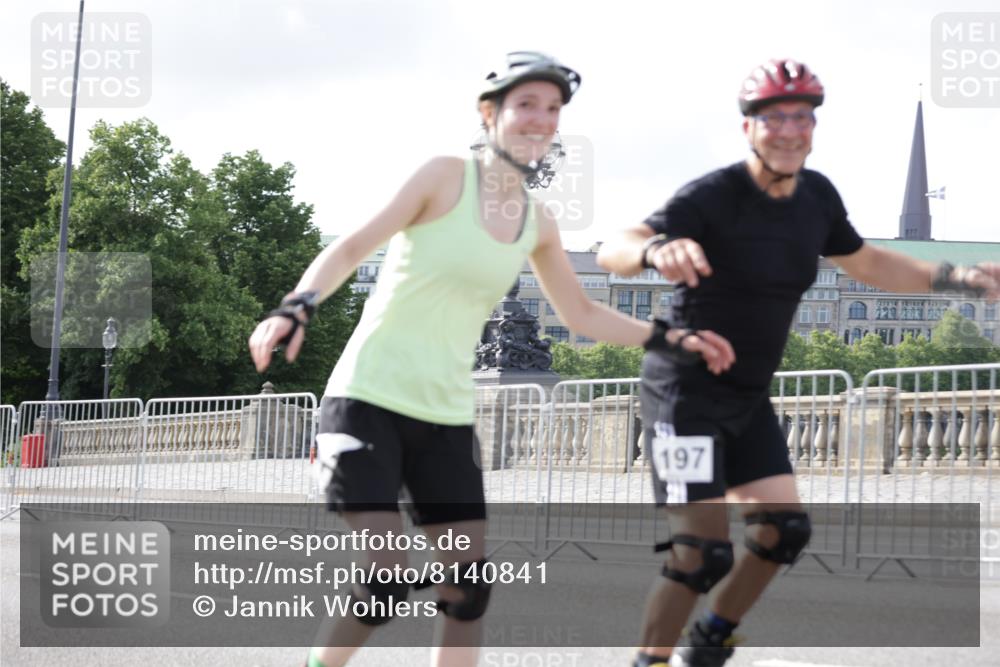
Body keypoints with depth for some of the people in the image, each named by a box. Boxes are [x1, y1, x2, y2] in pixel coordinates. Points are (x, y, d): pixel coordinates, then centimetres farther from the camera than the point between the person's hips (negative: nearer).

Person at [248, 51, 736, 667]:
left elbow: (581, 314, 23)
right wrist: (297, 309, -28)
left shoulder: (538, 224, 9)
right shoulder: (447, 178, -8)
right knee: (387, 580, -16)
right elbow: (351, 249, -12)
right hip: (369, 401, -6)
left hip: (447, 418, 6)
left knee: (469, 582, 2)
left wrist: (670, 340, 16)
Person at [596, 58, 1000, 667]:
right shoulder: (713, 198, -22)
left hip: (748, 395, 7)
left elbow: (869, 264, 16)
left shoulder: (817, 196, -1)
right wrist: (656, 249, -57)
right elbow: (612, 252, -33)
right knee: (705, 550, -14)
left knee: (784, 528, 8)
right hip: (685, 390, -7)